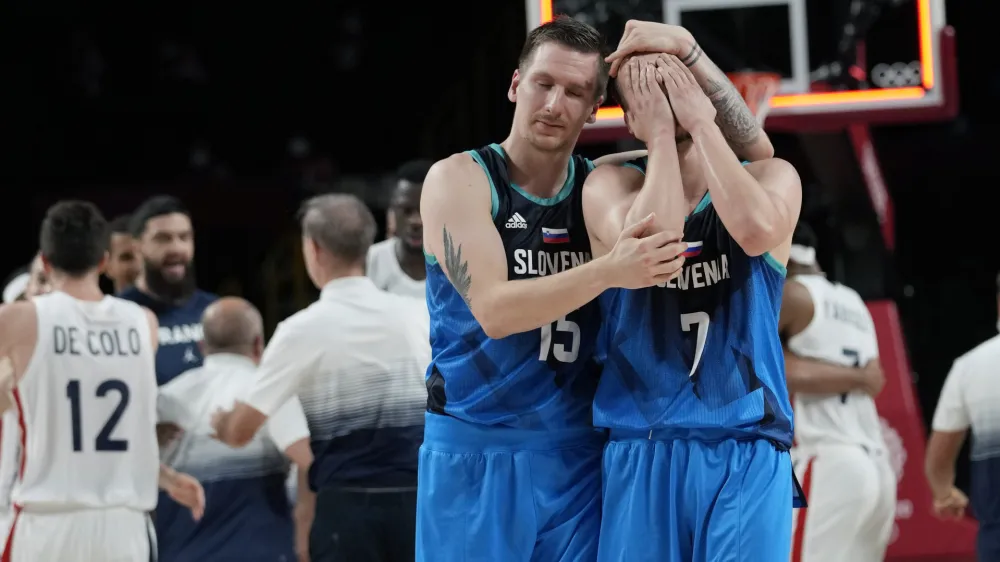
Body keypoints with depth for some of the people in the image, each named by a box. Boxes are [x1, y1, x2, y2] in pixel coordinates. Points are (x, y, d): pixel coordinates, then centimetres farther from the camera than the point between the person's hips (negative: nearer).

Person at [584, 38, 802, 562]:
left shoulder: (769, 178, 4)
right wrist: (662, 134, -11)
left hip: (747, 452, 0)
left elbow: (756, 231, -20)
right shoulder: (611, 184, 3)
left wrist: (699, 122, -13)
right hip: (643, 453, 0)